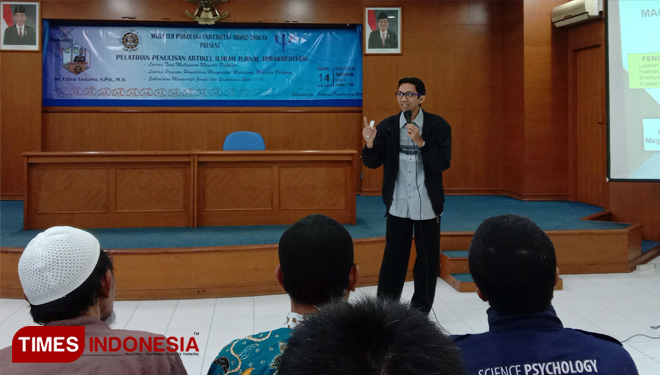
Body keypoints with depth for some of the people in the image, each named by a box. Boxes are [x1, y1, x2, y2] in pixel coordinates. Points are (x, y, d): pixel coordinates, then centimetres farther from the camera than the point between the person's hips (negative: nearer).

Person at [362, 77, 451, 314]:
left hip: (427, 205, -1)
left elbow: (443, 163, -14)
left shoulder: (437, 125, -6)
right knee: (393, 258, 7)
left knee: (428, 259, 9)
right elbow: (373, 163, 0)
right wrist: (369, 144, -20)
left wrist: (420, 141, -25)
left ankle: (421, 309, 25)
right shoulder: (387, 126, 0)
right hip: (398, 205, 1)